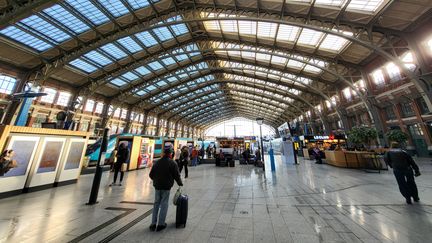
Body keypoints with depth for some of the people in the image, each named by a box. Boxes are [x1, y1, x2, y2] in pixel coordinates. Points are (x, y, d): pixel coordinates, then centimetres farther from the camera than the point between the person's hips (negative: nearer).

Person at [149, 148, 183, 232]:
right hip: (166, 187, -4)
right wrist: (180, 183, 7)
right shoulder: (172, 163, -11)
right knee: (164, 204, 8)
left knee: (156, 204, 18)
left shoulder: (157, 162, 3)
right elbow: (177, 175, -10)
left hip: (157, 186, 5)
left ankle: (153, 223, 23)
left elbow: (151, 175, 9)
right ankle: (161, 224, 16)